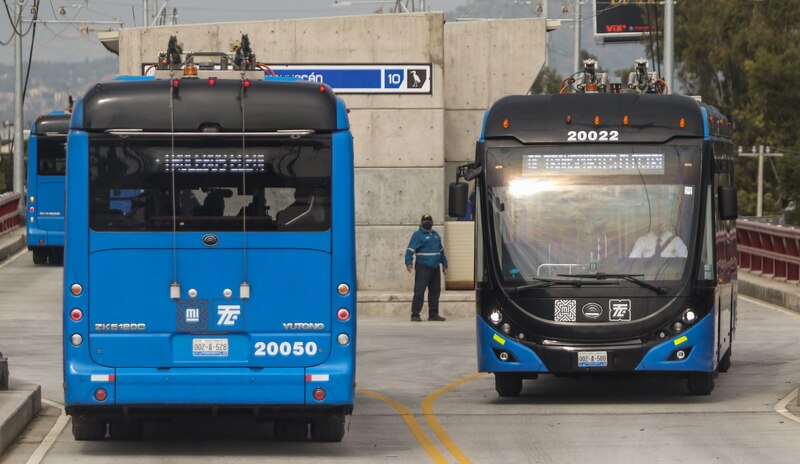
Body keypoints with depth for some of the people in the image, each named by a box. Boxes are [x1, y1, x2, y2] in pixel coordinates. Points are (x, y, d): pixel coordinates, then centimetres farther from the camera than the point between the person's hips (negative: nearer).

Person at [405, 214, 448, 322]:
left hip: (435, 268, 7)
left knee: (435, 291, 9)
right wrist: (409, 262, -25)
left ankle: (433, 314, 16)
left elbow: (441, 251, 27)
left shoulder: (435, 235, 19)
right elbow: (410, 250, -12)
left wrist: (444, 264, 24)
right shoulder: (418, 235, -3)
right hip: (423, 267, -7)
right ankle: (415, 314, -11)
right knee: (419, 291, -11)